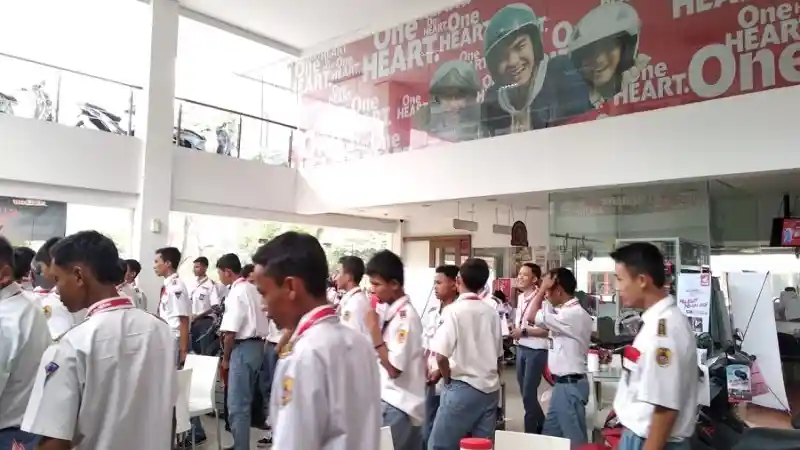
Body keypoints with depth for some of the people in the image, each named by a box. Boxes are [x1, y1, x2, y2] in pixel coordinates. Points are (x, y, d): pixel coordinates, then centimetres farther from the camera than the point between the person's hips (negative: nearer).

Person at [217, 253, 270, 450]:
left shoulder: (236, 293, -15)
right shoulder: (254, 289, 11)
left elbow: (231, 332, -18)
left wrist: (226, 357, -5)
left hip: (243, 347, -9)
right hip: (257, 344, 9)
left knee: (237, 404, 0)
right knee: (244, 400, 20)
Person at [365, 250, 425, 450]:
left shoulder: (406, 316, -19)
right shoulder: (389, 311, 5)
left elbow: (394, 369, -21)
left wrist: (374, 330, -21)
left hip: (399, 406, -8)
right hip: (388, 401, 8)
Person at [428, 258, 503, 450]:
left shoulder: (454, 310, -12)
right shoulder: (492, 312, 4)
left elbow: (441, 355, -17)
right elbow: (498, 355, 11)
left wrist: (448, 379, 0)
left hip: (463, 388, -6)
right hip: (490, 388, 6)